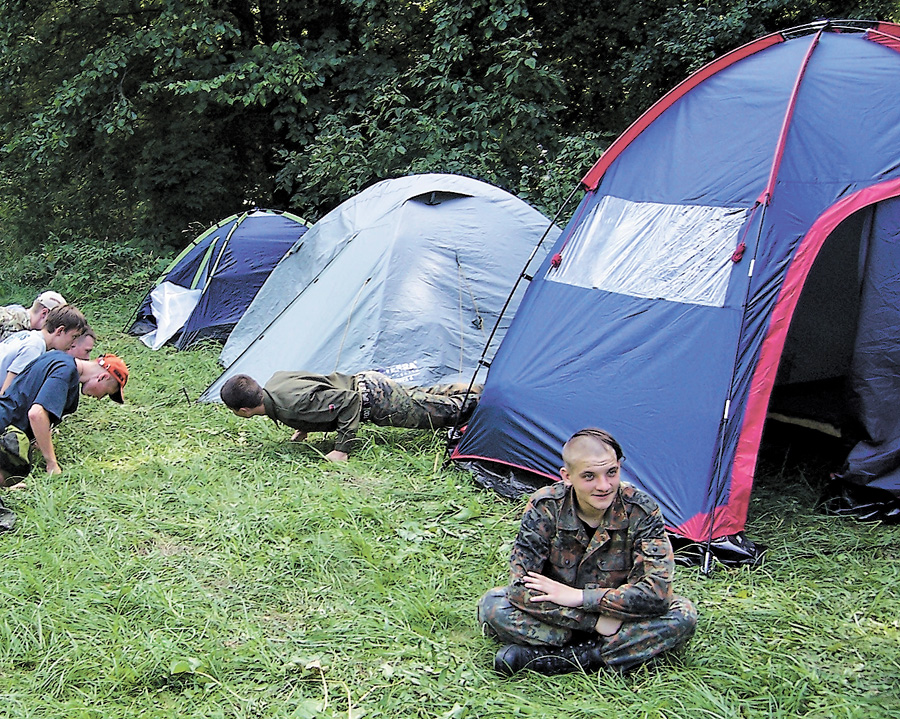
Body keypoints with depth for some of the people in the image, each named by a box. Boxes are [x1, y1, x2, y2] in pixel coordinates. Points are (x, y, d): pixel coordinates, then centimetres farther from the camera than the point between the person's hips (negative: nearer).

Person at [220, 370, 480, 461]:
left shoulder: (293, 406, -33)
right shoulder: (273, 382, -6)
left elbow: (348, 401, -33)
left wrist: (343, 449, -28)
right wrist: (305, 427, 10)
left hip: (372, 397, -8)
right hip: (360, 381, 8)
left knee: (442, 411, 6)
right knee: (422, 399, 25)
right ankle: (474, 389, 37)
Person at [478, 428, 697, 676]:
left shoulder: (640, 509, -19)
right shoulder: (545, 507, -19)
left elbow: (658, 591, -25)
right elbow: (522, 587, -25)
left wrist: (579, 597, -28)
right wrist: (597, 621, -31)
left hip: (616, 614, 1)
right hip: (558, 616, 0)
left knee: (683, 616, -27)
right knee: (493, 605, -25)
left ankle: (548, 660, -28)